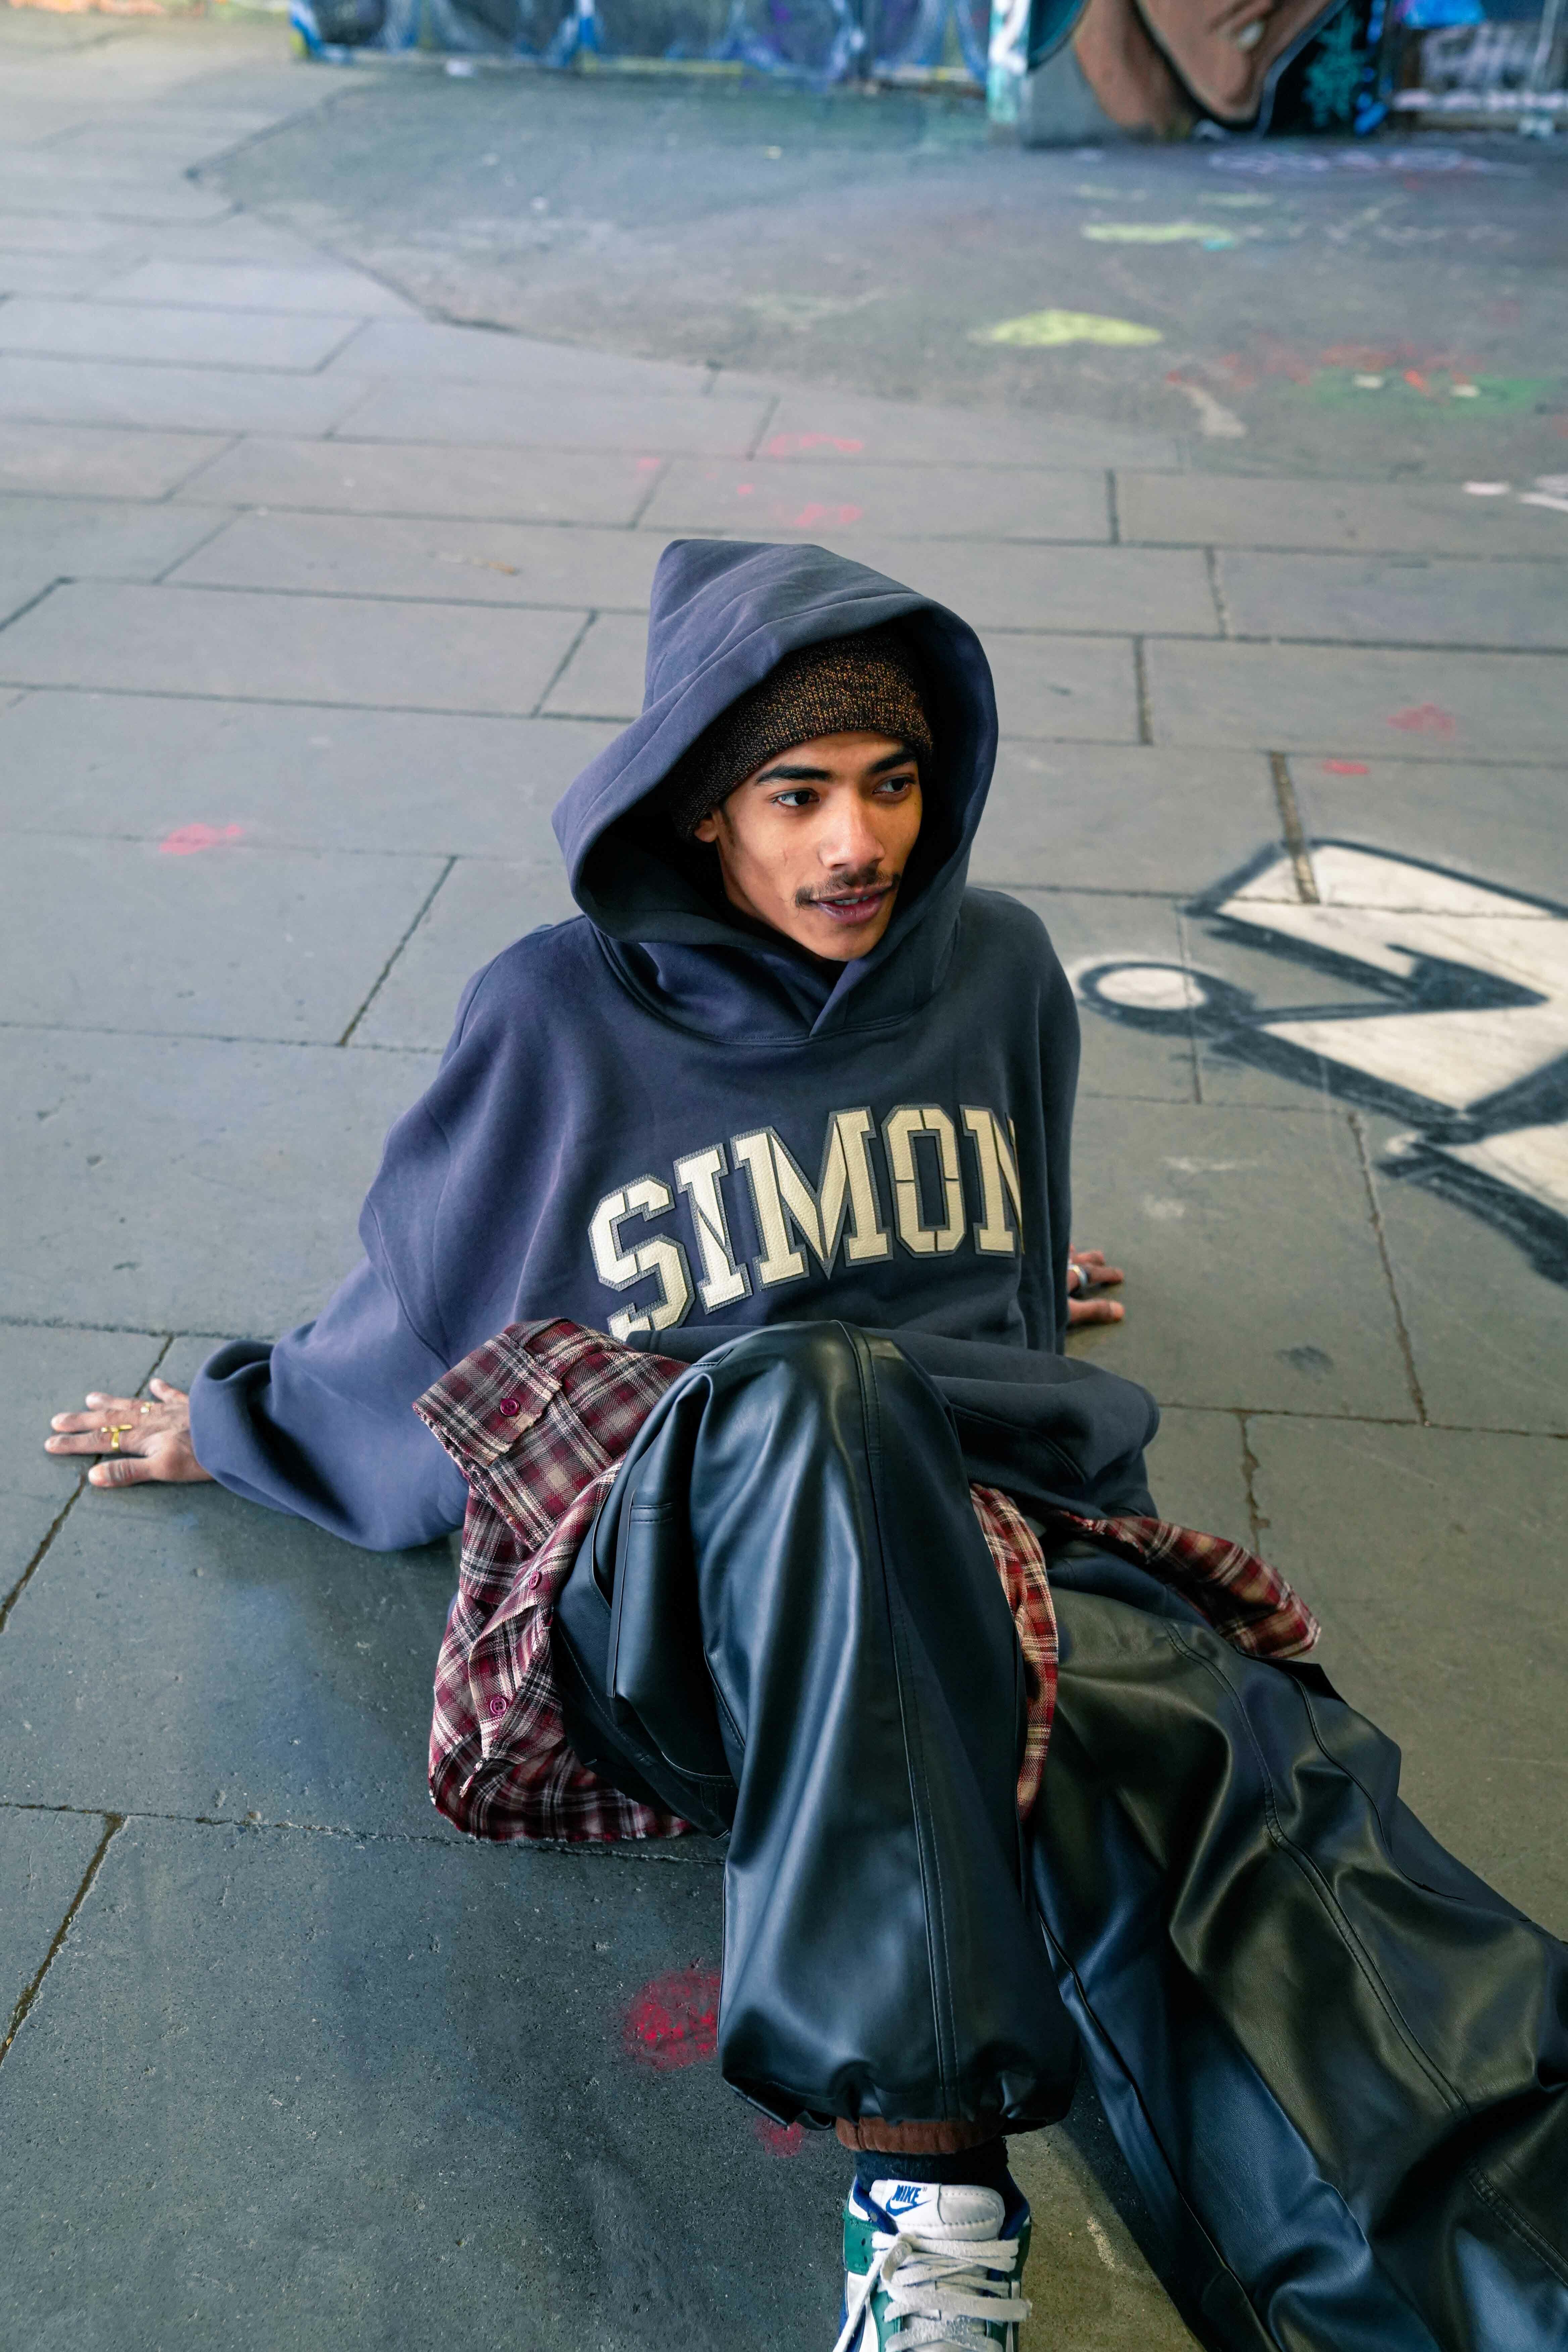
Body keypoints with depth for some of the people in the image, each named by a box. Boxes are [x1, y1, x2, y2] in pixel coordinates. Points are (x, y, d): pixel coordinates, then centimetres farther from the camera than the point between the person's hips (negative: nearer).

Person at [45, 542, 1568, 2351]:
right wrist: (241, 1421, 31)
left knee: (1223, 1791, -33)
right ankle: (934, 2154, -39)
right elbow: (421, 1292, 20)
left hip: (1004, 1537, 3)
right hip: (676, 1575, -2)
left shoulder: (997, 969, 12)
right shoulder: (564, 1012, 5)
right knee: (811, 1392, -39)